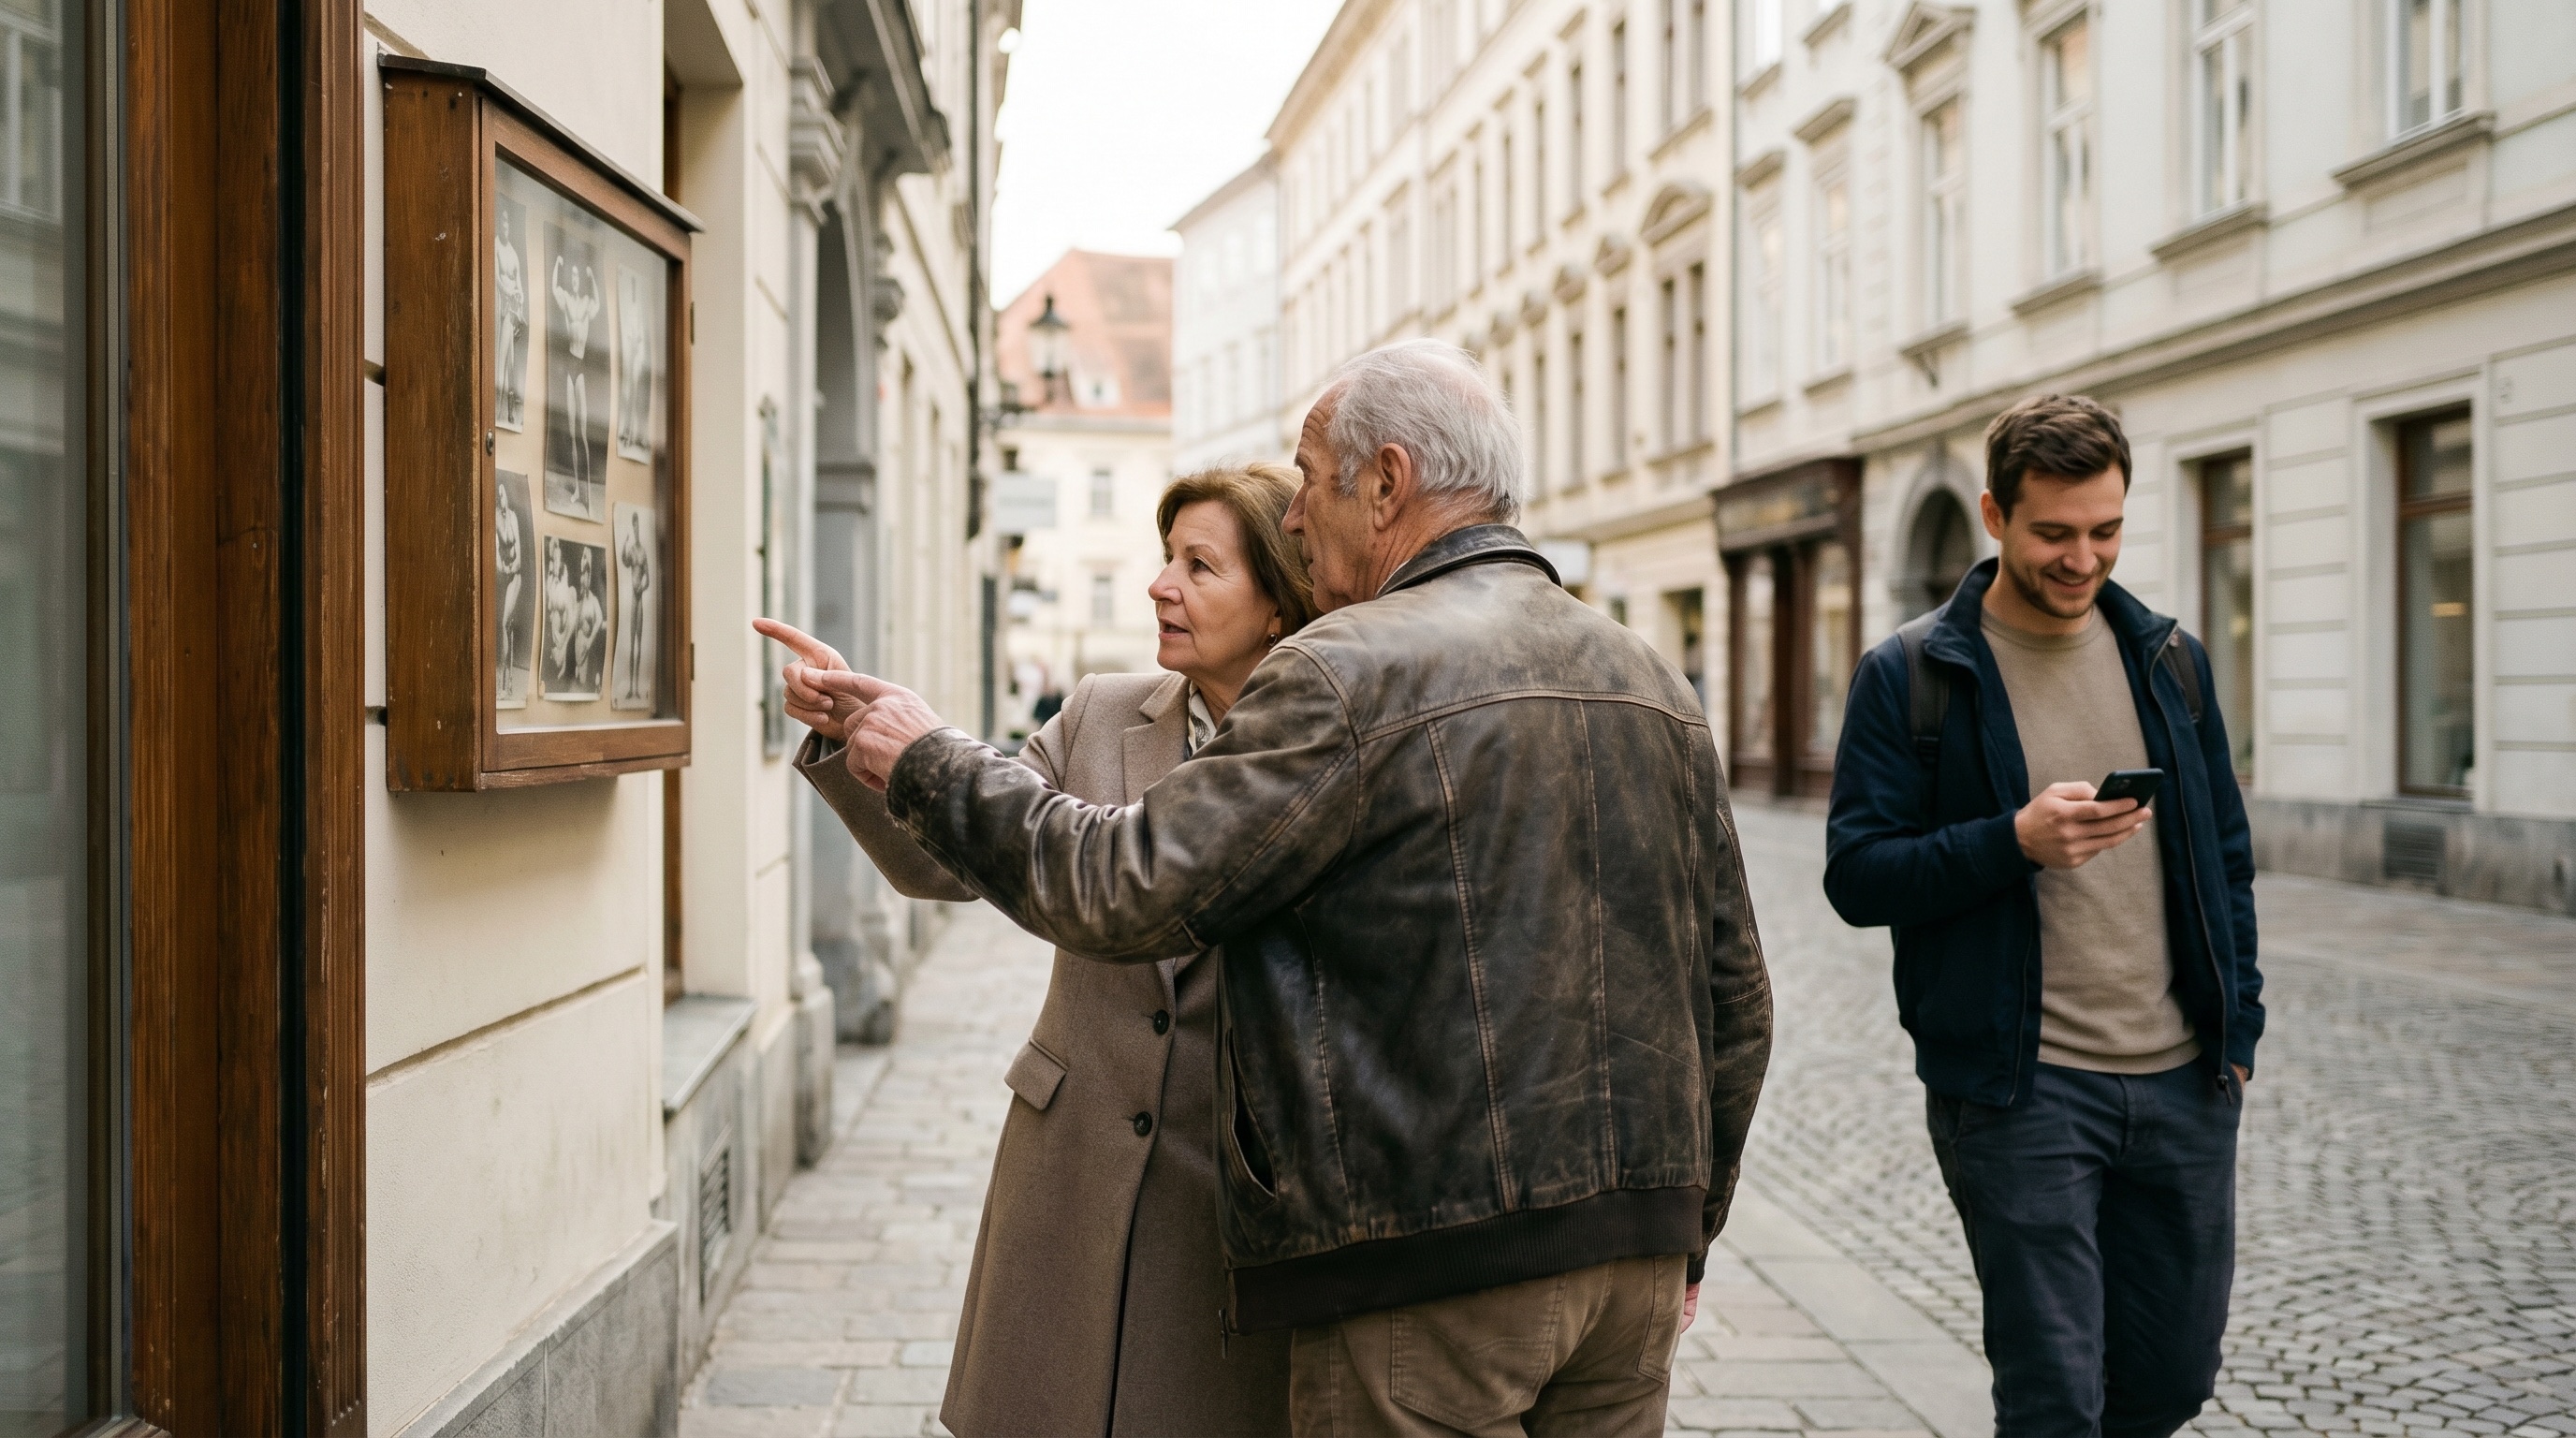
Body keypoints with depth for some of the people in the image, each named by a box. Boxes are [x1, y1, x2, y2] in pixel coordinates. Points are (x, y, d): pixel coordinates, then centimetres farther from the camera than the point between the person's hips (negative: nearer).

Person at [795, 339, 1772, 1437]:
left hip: (1434, 1265, -7)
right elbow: (1735, 994, 13)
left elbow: (1129, 893, -13)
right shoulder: (1658, 687, 10)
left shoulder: (1352, 671, -12)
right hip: (1636, 1254, 7)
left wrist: (930, 766, 1)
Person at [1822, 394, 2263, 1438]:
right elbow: (1855, 875, -9)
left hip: (2184, 1080, 5)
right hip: (2016, 1088, -5)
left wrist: (2238, 1024, 9)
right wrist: (2016, 842, -22)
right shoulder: (1910, 677, -5)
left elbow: (2225, 856, 17)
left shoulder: (2168, 657, 10)